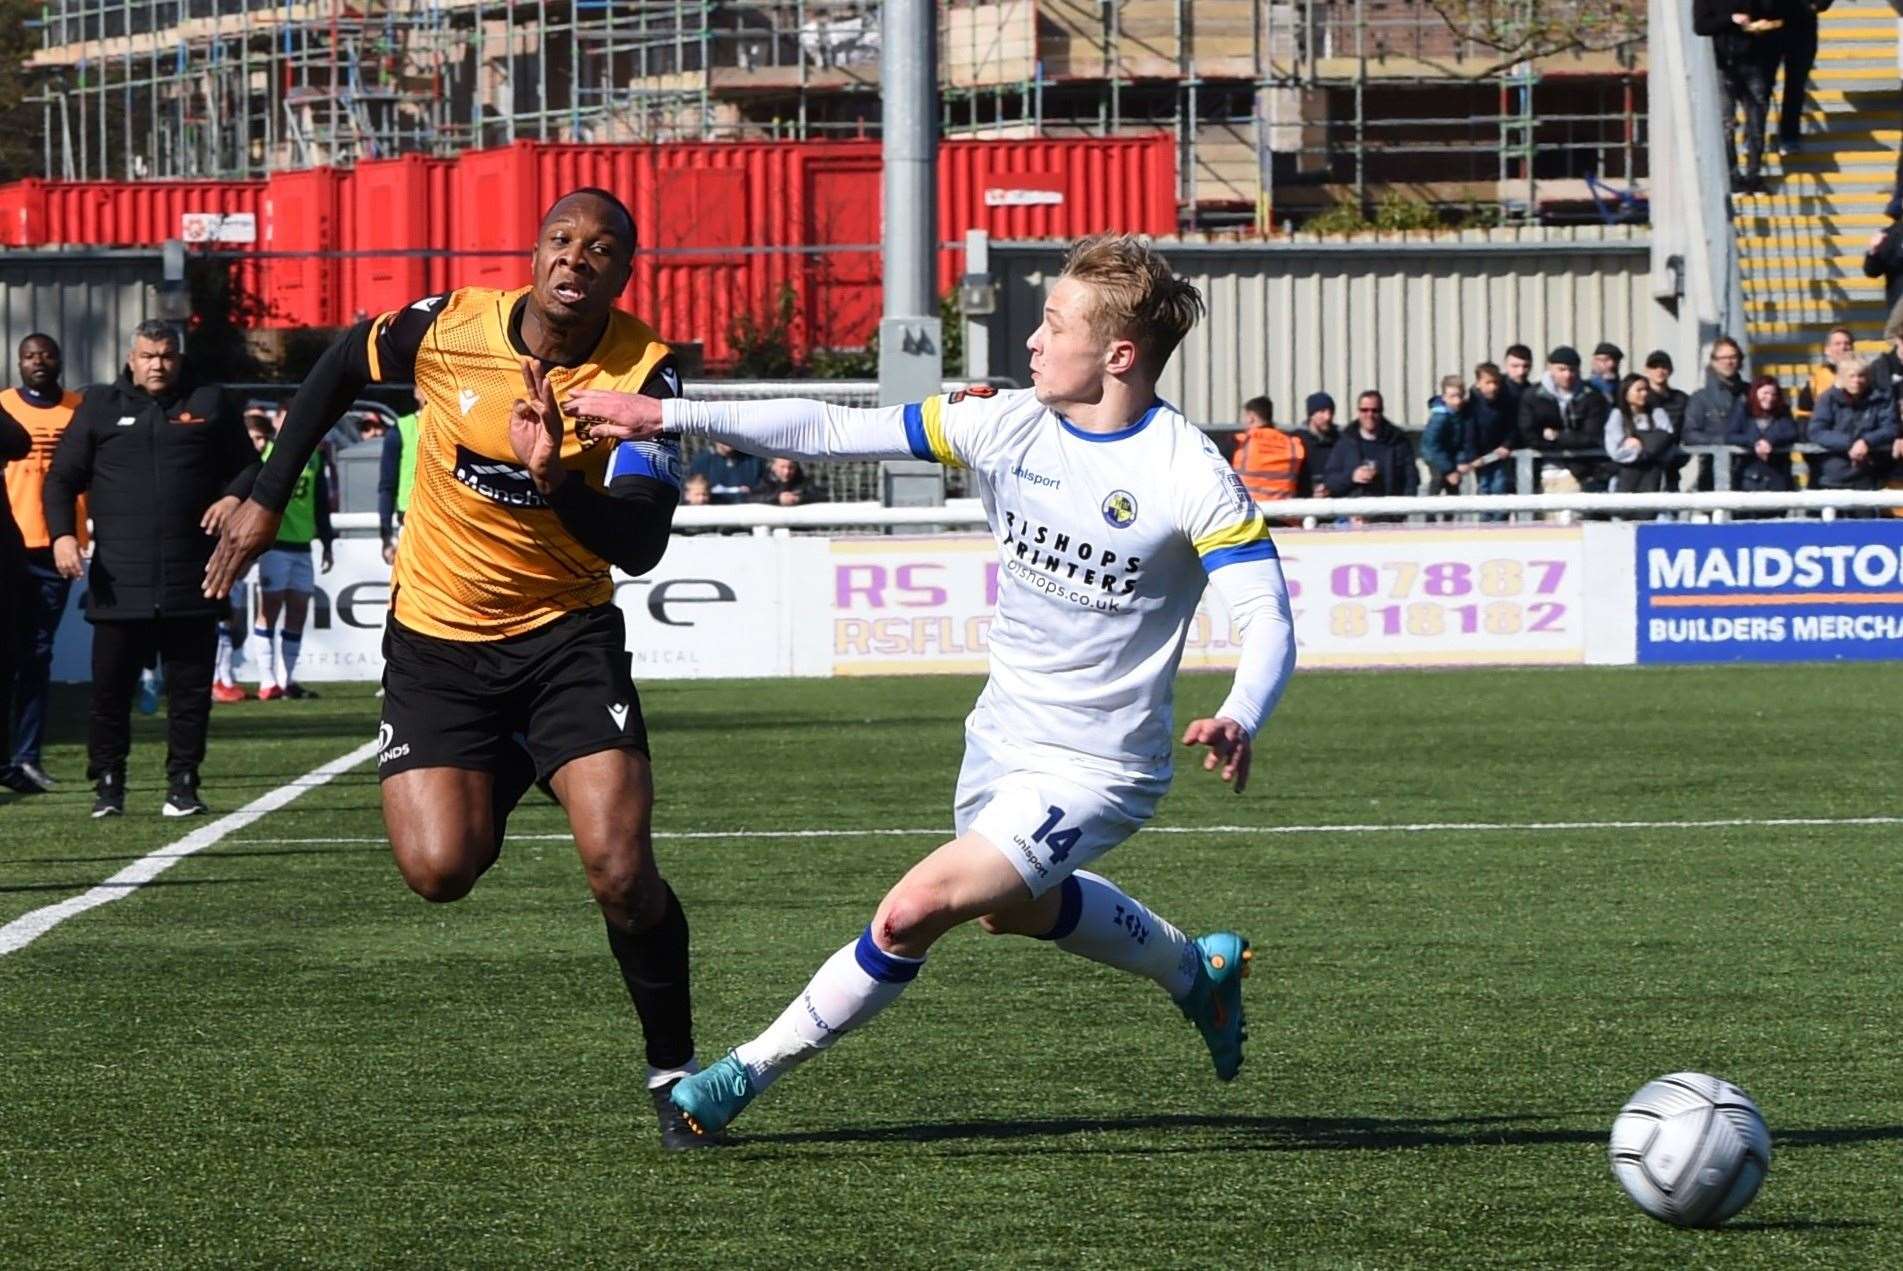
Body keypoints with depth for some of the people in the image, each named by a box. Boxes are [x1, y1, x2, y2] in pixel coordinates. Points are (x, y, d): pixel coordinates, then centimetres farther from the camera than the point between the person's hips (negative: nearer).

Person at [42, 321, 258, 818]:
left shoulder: (208, 404, 11)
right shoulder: (100, 406, 10)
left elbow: (249, 466, 17)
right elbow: (62, 477, 10)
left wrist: (233, 497, -5)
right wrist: (62, 534, -5)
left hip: (192, 584, 1)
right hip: (119, 585, -1)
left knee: (191, 688, 3)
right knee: (110, 687, 0)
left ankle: (183, 783, 12)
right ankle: (107, 784, 10)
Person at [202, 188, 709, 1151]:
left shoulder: (644, 373, -13)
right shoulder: (448, 328, -10)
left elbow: (640, 545, -20)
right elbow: (343, 367, 12)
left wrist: (554, 480, -36)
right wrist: (268, 497, 13)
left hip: (566, 635, -1)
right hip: (436, 639, 1)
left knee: (620, 872, -19)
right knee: (440, 871, -15)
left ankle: (674, 1071, 5)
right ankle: (499, 780, 24)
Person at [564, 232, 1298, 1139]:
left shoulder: (1192, 478, -21)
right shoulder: (1009, 427, -6)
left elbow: (1267, 621, -23)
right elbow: (835, 433, -5)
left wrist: (1237, 721, -44)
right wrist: (670, 416, -11)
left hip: (1093, 770, -8)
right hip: (1001, 739, 8)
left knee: (917, 908, -21)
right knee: (1013, 907, 31)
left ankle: (753, 1070, -4)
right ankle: (1194, 968, 56)